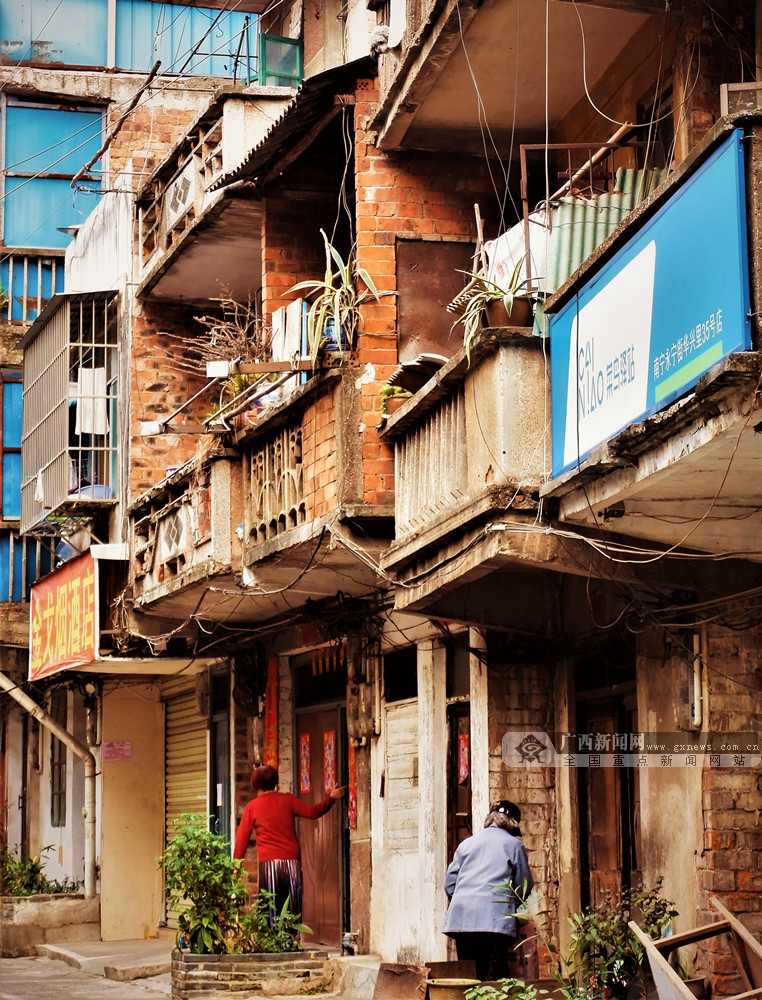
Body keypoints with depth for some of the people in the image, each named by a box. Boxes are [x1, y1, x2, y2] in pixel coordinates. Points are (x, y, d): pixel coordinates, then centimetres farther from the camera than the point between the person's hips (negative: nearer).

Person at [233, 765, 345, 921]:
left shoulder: (252, 807, 4)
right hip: (292, 861, 2)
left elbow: (241, 840, 3)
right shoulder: (287, 800, 7)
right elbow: (313, 812, 13)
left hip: (268, 863, -2)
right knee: (294, 912, 4)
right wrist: (331, 797, 28)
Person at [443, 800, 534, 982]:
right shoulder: (514, 844, 8)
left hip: (461, 919, 4)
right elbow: (524, 886, 12)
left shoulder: (467, 843, 18)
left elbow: (450, 883, 17)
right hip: (495, 918, -4)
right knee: (494, 979, -7)